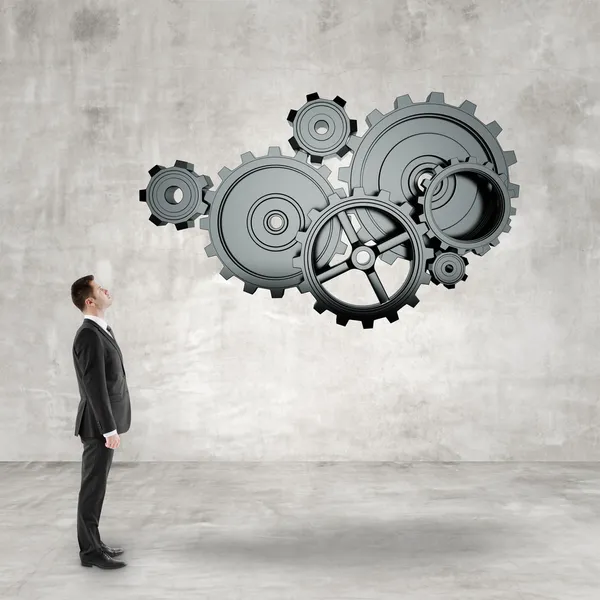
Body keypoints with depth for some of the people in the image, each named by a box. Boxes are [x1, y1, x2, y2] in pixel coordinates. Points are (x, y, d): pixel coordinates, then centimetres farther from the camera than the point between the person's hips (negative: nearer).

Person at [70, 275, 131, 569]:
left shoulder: (101, 330, 13)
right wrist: (110, 430, -22)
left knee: (96, 486, 15)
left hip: (104, 422, 10)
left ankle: (92, 543, 24)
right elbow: (95, 387, -23)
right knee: (93, 488, -1)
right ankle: (90, 551, 8)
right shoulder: (89, 335, -20)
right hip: (99, 425, -10)